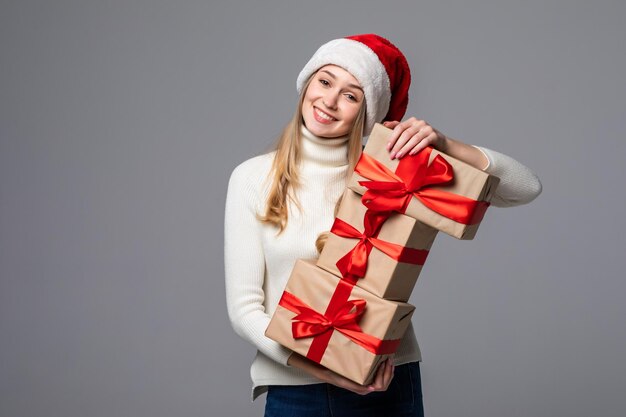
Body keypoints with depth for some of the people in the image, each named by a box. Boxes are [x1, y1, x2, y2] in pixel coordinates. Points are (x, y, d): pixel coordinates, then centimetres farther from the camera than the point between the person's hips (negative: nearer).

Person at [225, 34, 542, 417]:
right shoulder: (253, 178, -3)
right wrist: (315, 366, -19)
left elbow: (526, 188, -6)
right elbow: (244, 307, -5)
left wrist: (444, 145, -20)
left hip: (386, 385, 1)